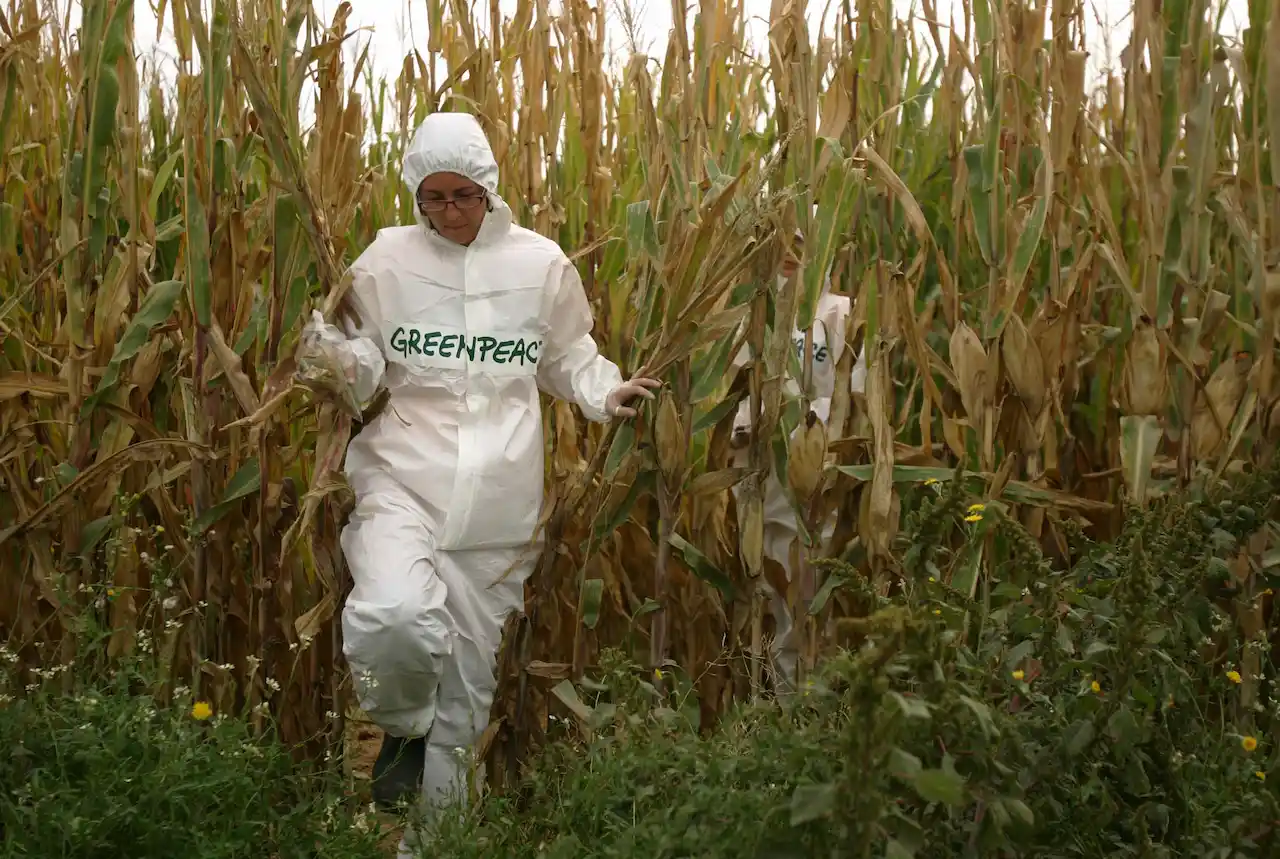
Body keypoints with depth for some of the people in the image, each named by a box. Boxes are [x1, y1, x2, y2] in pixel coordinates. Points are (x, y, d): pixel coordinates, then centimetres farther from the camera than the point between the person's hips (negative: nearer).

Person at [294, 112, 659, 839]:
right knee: (396, 616, -31)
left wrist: (608, 395, -3)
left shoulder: (541, 263, 5)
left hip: (500, 499, 2)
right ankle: (404, 729, 4)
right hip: (405, 475, -2)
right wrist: (332, 350, -15)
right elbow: (367, 366, 8)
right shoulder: (388, 258, 2)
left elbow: (569, 359, 17)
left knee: (468, 670, 9)